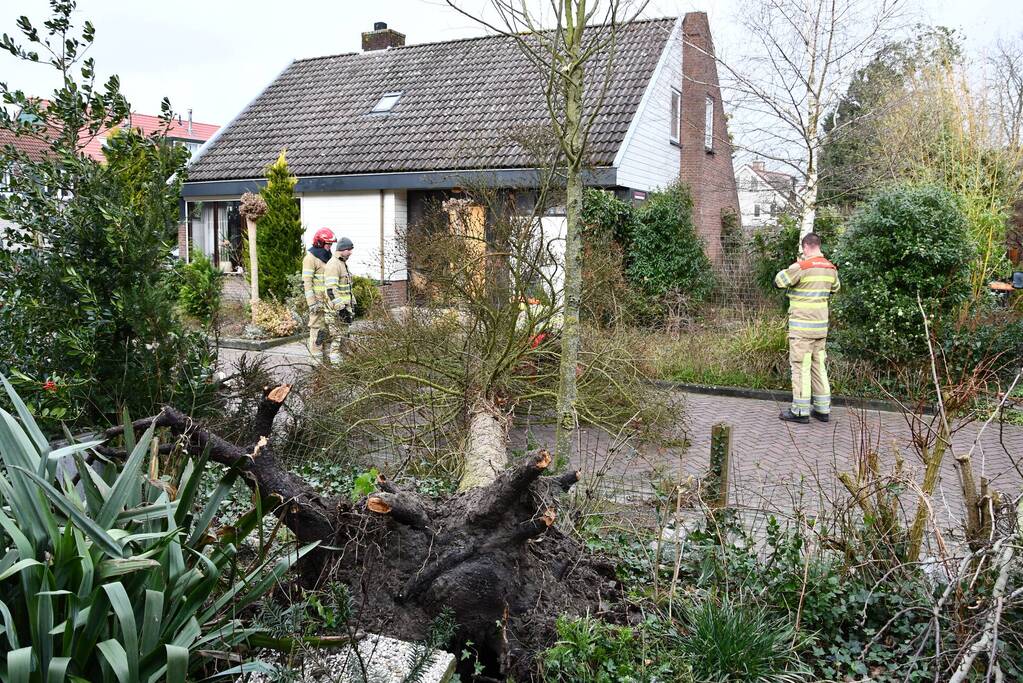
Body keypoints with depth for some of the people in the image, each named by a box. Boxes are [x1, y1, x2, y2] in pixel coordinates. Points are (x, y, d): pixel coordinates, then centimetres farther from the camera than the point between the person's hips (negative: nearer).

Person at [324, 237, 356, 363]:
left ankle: (341, 361, 18)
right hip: (336, 310, -10)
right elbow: (331, 290, -22)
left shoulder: (343, 264, 18)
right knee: (337, 337, -7)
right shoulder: (333, 265, -15)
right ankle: (335, 362, -4)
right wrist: (340, 308, -25)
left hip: (345, 307, 10)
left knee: (344, 336, 12)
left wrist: (352, 306, 23)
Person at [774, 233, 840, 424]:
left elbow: (779, 281, -7)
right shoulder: (830, 268, 7)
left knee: (801, 367, -2)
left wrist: (790, 268, 9)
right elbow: (835, 288, 23)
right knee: (819, 366, 13)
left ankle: (800, 411, 2)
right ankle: (822, 409, 18)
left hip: (802, 327, -7)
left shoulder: (801, 267, -16)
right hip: (821, 327, 7)